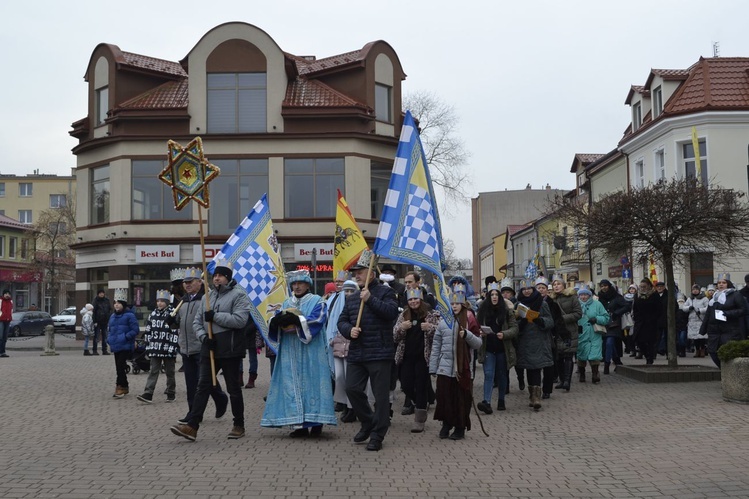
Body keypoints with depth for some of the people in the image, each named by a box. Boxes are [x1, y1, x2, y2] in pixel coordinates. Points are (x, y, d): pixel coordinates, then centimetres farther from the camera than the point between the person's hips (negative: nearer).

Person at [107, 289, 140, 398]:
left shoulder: (129, 315, -7)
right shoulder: (113, 316, 15)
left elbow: (135, 330, -10)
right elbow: (110, 330, 24)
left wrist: (126, 337, -18)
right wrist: (109, 340, 8)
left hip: (125, 346, -7)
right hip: (115, 346, 7)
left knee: (120, 366, -12)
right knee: (119, 367, 11)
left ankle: (120, 387, -6)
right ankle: (125, 387, 22)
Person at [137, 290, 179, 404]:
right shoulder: (153, 314, 9)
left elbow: (176, 333, -10)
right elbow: (148, 332, 12)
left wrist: (174, 350, -14)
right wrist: (148, 348, 8)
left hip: (168, 349, -4)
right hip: (155, 349, 4)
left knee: (170, 372, 7)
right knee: (153, 371, 0)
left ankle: (171, 394, 16)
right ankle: (148, 394, -5)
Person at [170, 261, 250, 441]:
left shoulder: (238, 294, -5)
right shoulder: (208, 296, 15)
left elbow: (240, 320, -19)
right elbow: (197, 322, 14)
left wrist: (215, 316, -18)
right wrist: (203, 336, -5)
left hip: (230, 348, -6)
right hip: (209, 347, 6)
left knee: (233, 388, 4)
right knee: (203, 386, 0)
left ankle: (239, 425, 16)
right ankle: (192, 426, -3)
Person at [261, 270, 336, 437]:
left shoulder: (317, 301, 5)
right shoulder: (286, 304, 18)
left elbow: (316, 321, -11)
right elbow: (274, 323, 7)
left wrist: (296, 319, -23)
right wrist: (276, 320, -16)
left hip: (310, 353, -4)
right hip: (290, 353, 4)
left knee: (311, 383, -6)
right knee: (292, 384, -1)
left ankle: (315, 422, -2)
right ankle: (299, 423, 1)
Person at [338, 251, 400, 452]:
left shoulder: (385, 292, -1)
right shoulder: (351, 298, 17)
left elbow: (392, 312, -17)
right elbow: (342, 320, 15)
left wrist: (370, 299, -19)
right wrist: (349, 330, -6)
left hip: (379, 354, -6)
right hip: (356, 354, 6)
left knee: (381, 395, -1)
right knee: (352, 389, 4)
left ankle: (377, 435, 9)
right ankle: (368, 423, 26)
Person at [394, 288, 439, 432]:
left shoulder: (431, 314, -1)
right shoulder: (403, 315, 10)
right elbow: (394, 336, 8)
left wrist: (430, 327, -21)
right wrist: (401, 327, -12)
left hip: (423, 357, -4)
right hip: (406, 357, 4)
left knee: (421, 387, -1)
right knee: (406, 386, 3)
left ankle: (419, 421, 8)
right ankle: (420, 406, 33)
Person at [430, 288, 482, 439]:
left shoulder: (469, 321, 2)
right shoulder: (443, 322, 6)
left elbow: (478, 344, -1)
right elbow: (436, 345, 7)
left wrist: (467, 334, -19)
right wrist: (433, 367, 4)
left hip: (463, 369, -1)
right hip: (445, 368, 2)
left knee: (461, 400, 3)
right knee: (444, 398, 4)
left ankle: (460, 428, 17)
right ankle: (446, 424, 22)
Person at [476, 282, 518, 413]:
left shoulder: (507, 310, -4)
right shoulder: (482, 309, 2)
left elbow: (514, 328, -5)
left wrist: (504, 334, -22)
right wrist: (480, 332, -10)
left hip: (502, 348, 0)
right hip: (488, 348, 0)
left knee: (502, 375, 11)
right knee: (489, 374, -9)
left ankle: (501, 401, 25)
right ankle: (487, 402, -17)